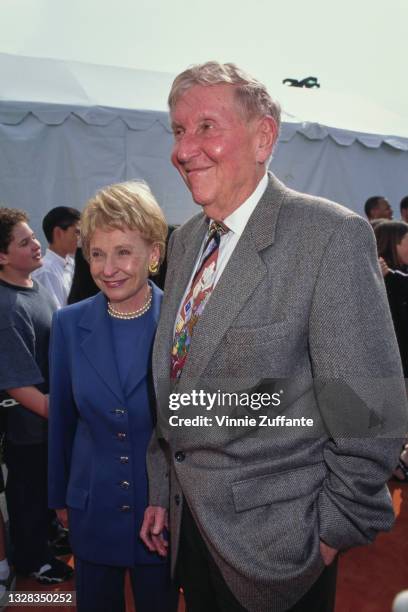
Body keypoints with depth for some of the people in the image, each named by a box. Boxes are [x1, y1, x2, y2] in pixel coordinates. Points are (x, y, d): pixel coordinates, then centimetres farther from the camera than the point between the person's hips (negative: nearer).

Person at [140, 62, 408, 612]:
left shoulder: (332, 236, -19)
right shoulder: (185, 241, 3)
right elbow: (171, 385, 9)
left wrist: (334, 532, -11)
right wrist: (162, 490, 11)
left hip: (273, 545, -6)